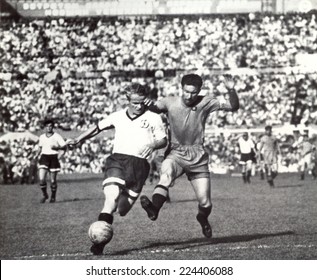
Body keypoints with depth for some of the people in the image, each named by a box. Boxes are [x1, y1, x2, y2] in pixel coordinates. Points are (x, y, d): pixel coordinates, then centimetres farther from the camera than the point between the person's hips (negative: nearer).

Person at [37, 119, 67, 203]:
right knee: (41, 179, -11)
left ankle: (53, 197, 24)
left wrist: (57, 147, -20)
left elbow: (65, 147, -3)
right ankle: (45, 195, 12)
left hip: (53, 158, -2)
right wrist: (37, 155, 8)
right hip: (44, 158, 2)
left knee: (53, 180, 2)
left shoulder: (57, 136, -2)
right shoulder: (41, 137, 10)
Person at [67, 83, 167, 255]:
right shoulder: (118, 116, 14)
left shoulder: (153, 118, 7)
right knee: (111, 198, -23)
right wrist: (78, 140, 30)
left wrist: (152, 145, -10)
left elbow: (163, 141, 11)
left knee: (122, 210, -1)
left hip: (139, 164, 0)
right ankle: (99, 242, -26)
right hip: (117, 159, 0)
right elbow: (98, 127, 29)